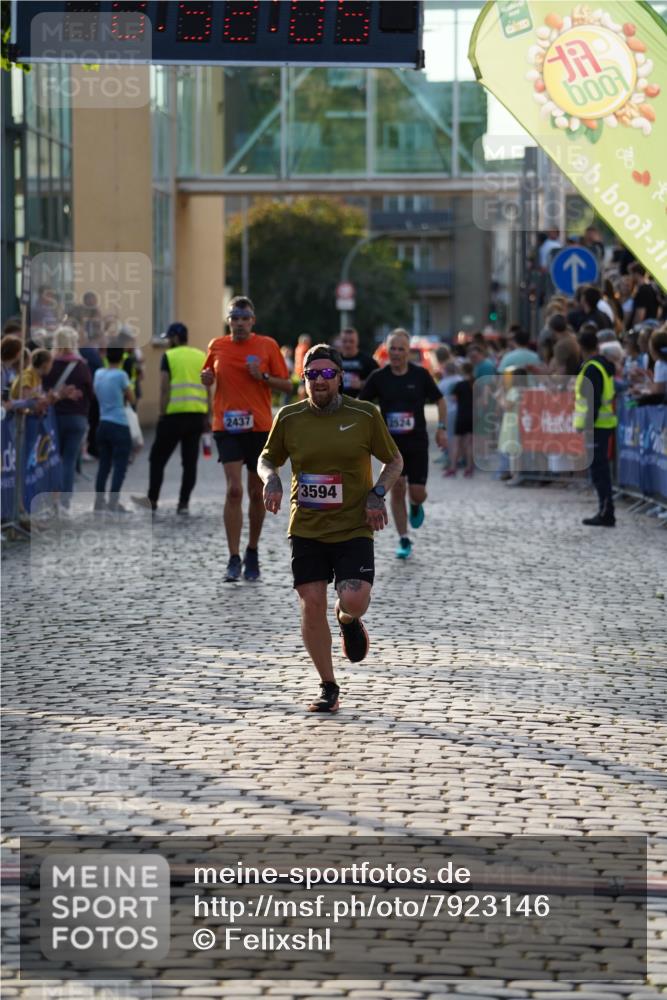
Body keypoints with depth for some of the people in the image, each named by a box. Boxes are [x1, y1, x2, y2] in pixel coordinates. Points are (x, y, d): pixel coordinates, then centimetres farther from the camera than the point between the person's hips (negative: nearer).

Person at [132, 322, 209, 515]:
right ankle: (184, 504, 4)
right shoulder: (202, 357, 12)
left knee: (158, 458, 8)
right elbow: (209, 389, 10)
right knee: (190, 461, 6)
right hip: (198, 414, 4)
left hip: (175, 413, -4)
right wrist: (206, 417, 13)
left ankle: (152, 500, 11)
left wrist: (162, 414, -3)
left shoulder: (169, 356, -1)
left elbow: (164, 389, -7)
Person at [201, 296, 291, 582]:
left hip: (260, 428, 0)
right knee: (234, 489, -13)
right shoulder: (217, 346, 6)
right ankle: (234, 560, -12)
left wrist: (263, 377, -14)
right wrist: (206, 377, -1)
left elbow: (287, 385, 3)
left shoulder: (267, 346, 1)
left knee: (257, 492, 8)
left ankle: (252, 552, 26)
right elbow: (208, 377, 22)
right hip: (227, 428, 0)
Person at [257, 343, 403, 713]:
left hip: (354, 528, -2)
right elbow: (267, 459, 18)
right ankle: (328, 688, 11)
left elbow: (394, 460, 10)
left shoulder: (364, 415, -2)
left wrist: (378, 494, -6)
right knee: (312, 604, -4)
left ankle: (349, 619, 23)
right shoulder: (288, 418, 2)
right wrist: (270, 478, -5)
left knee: (353, 600, -18)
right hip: (306, 529, 2)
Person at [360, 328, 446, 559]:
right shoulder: (378, 377, -2)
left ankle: (415, 506, 35)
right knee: (397, 487, -7)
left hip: (417, 443, 0)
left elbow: (440, 400, 9)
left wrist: (442, 428, 1)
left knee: (417, 493, -4)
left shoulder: (420, 375, -2)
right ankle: (404, 541, 4)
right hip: (391, 443, 0)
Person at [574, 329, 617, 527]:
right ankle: (605, 512, 19)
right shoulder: (604, 365, 13)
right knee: (601, 468, 14)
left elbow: (593, 402, -21)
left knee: (598, 469, -7)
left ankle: (606, 513, -6)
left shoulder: (592, 369, -16)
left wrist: (586, 427, -21)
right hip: (604, 424, 10)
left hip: (596, 426, -10)